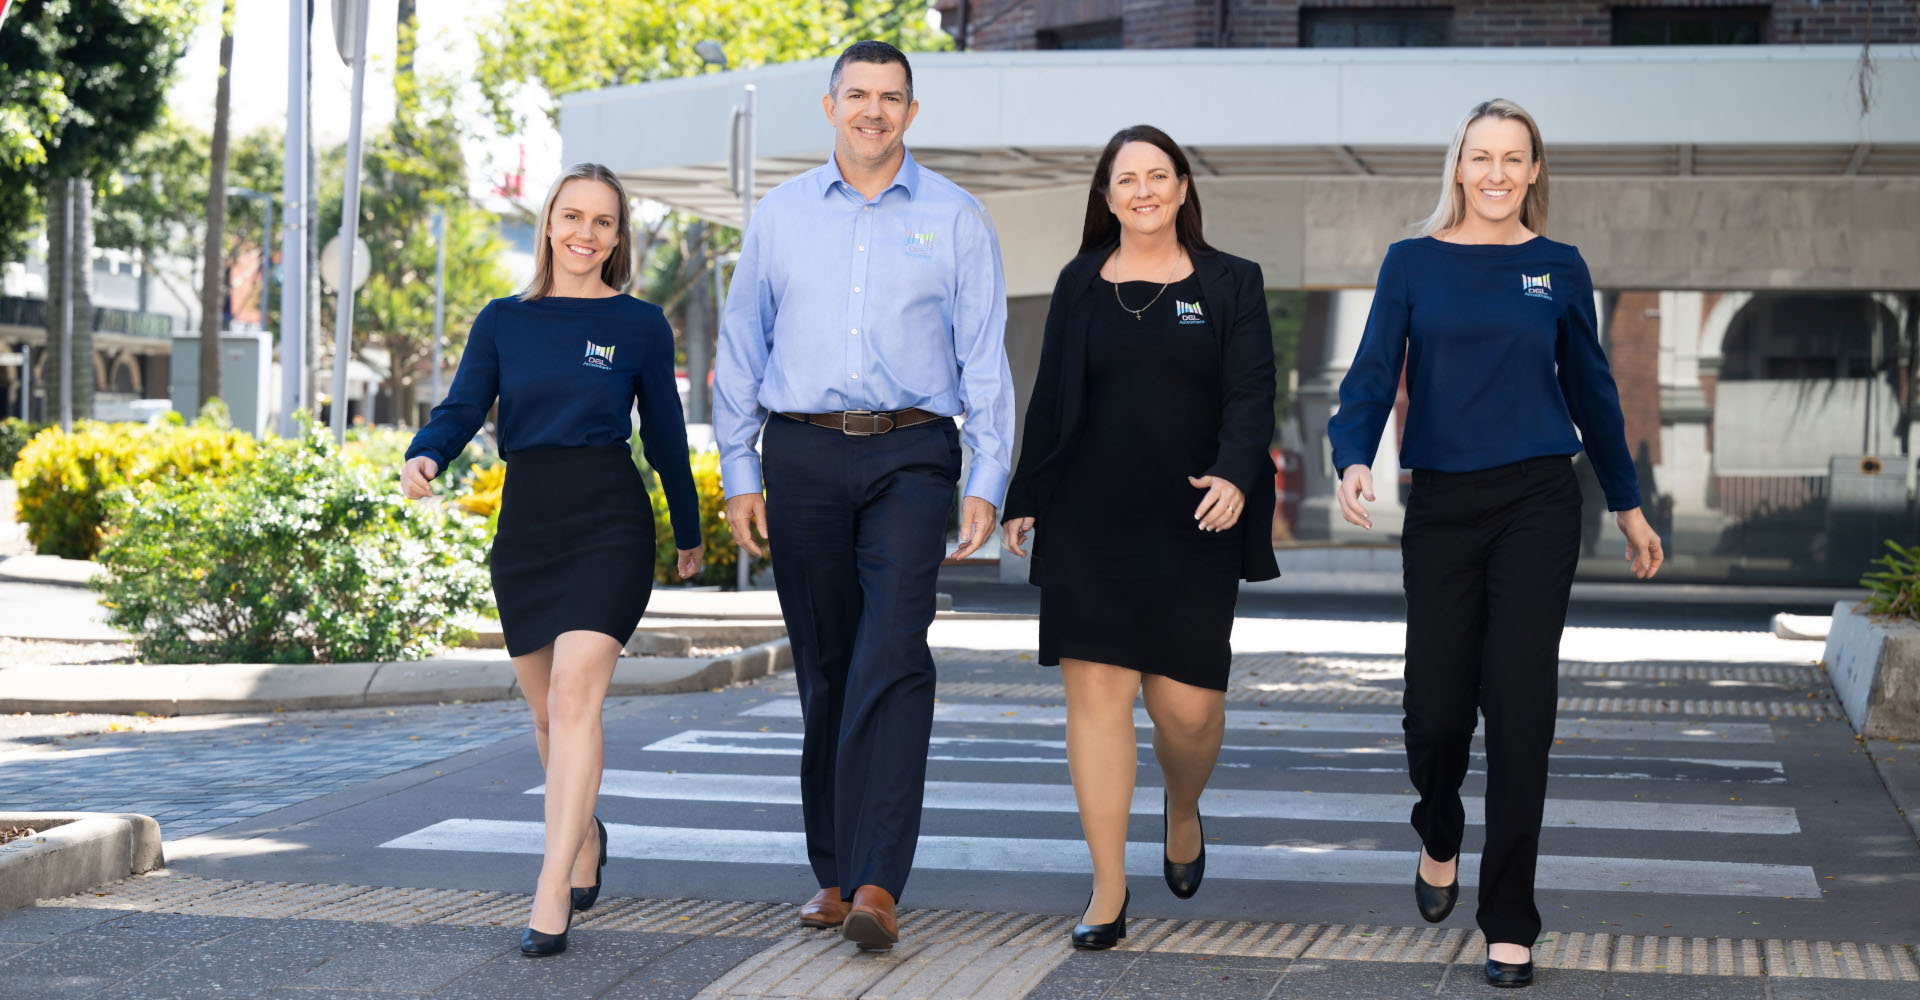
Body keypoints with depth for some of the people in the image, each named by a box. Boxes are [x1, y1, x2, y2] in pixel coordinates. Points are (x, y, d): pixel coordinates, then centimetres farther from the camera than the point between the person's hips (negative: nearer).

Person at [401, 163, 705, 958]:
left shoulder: (639, 325, 4)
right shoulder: (504, 321, 8)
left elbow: (665, 436, 11)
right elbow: (462, 408, 1)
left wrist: (689, 532, 20)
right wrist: (425, 456, -21)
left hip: (609, 522, -3)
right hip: (525, 521, 3)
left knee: (575, 691, -19)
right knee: (547, 711, 13)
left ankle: (553, 890, -19)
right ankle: (586, 839, 39)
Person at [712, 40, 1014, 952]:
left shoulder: (954, 218, 7)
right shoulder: (781, 214, 11)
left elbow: (984, 357, 5)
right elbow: (741, 347, 13)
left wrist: (987, 481, -2)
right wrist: (738, 473, 6)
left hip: (910, 456, -2)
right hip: (804, 456, 2)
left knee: (891, 661, -15)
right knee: (824, 667, 6)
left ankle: (876, 883, -19)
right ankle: (833, 871, 15)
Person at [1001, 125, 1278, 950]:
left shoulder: (1229, 285, 6)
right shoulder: (1080, 285, 11)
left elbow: (1250, 395, -3)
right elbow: (1049, 397, 14)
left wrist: (1235, 476, -19)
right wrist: (1025, 499, 11)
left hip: (1189, 527, -1)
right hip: (1089, 525, 1)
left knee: (1188, 702, -3)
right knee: (1096, 692, -5)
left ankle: (1183, 813, 32)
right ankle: (1109, 890, 1)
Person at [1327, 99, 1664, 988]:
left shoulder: (1558, 268, 7)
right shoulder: (1413, 263, 5)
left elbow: (1590, 389, 15)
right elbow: (1374, 374, -3)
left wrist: (1628, 504, 18)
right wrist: (1353, 459, -22)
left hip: (1536, 505, 0)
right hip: (1442, 507, 0)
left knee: (1518, 705, -6)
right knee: (1436, 705, 1)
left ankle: (1509, 924, 2)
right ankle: (1440, 840, 36)